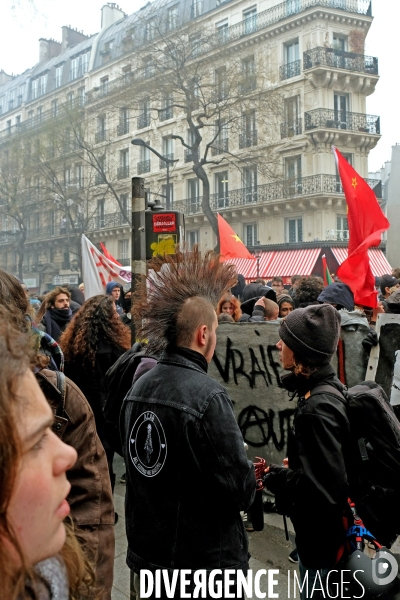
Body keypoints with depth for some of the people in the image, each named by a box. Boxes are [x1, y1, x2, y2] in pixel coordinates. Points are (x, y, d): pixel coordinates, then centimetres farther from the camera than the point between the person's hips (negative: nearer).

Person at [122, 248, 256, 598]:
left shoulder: (139, 388, -3)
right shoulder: (207, 396, -25)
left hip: (147, 548, 6)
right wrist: (250, 476, 0)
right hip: (205, 561, -6)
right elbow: (240, 491, -22)